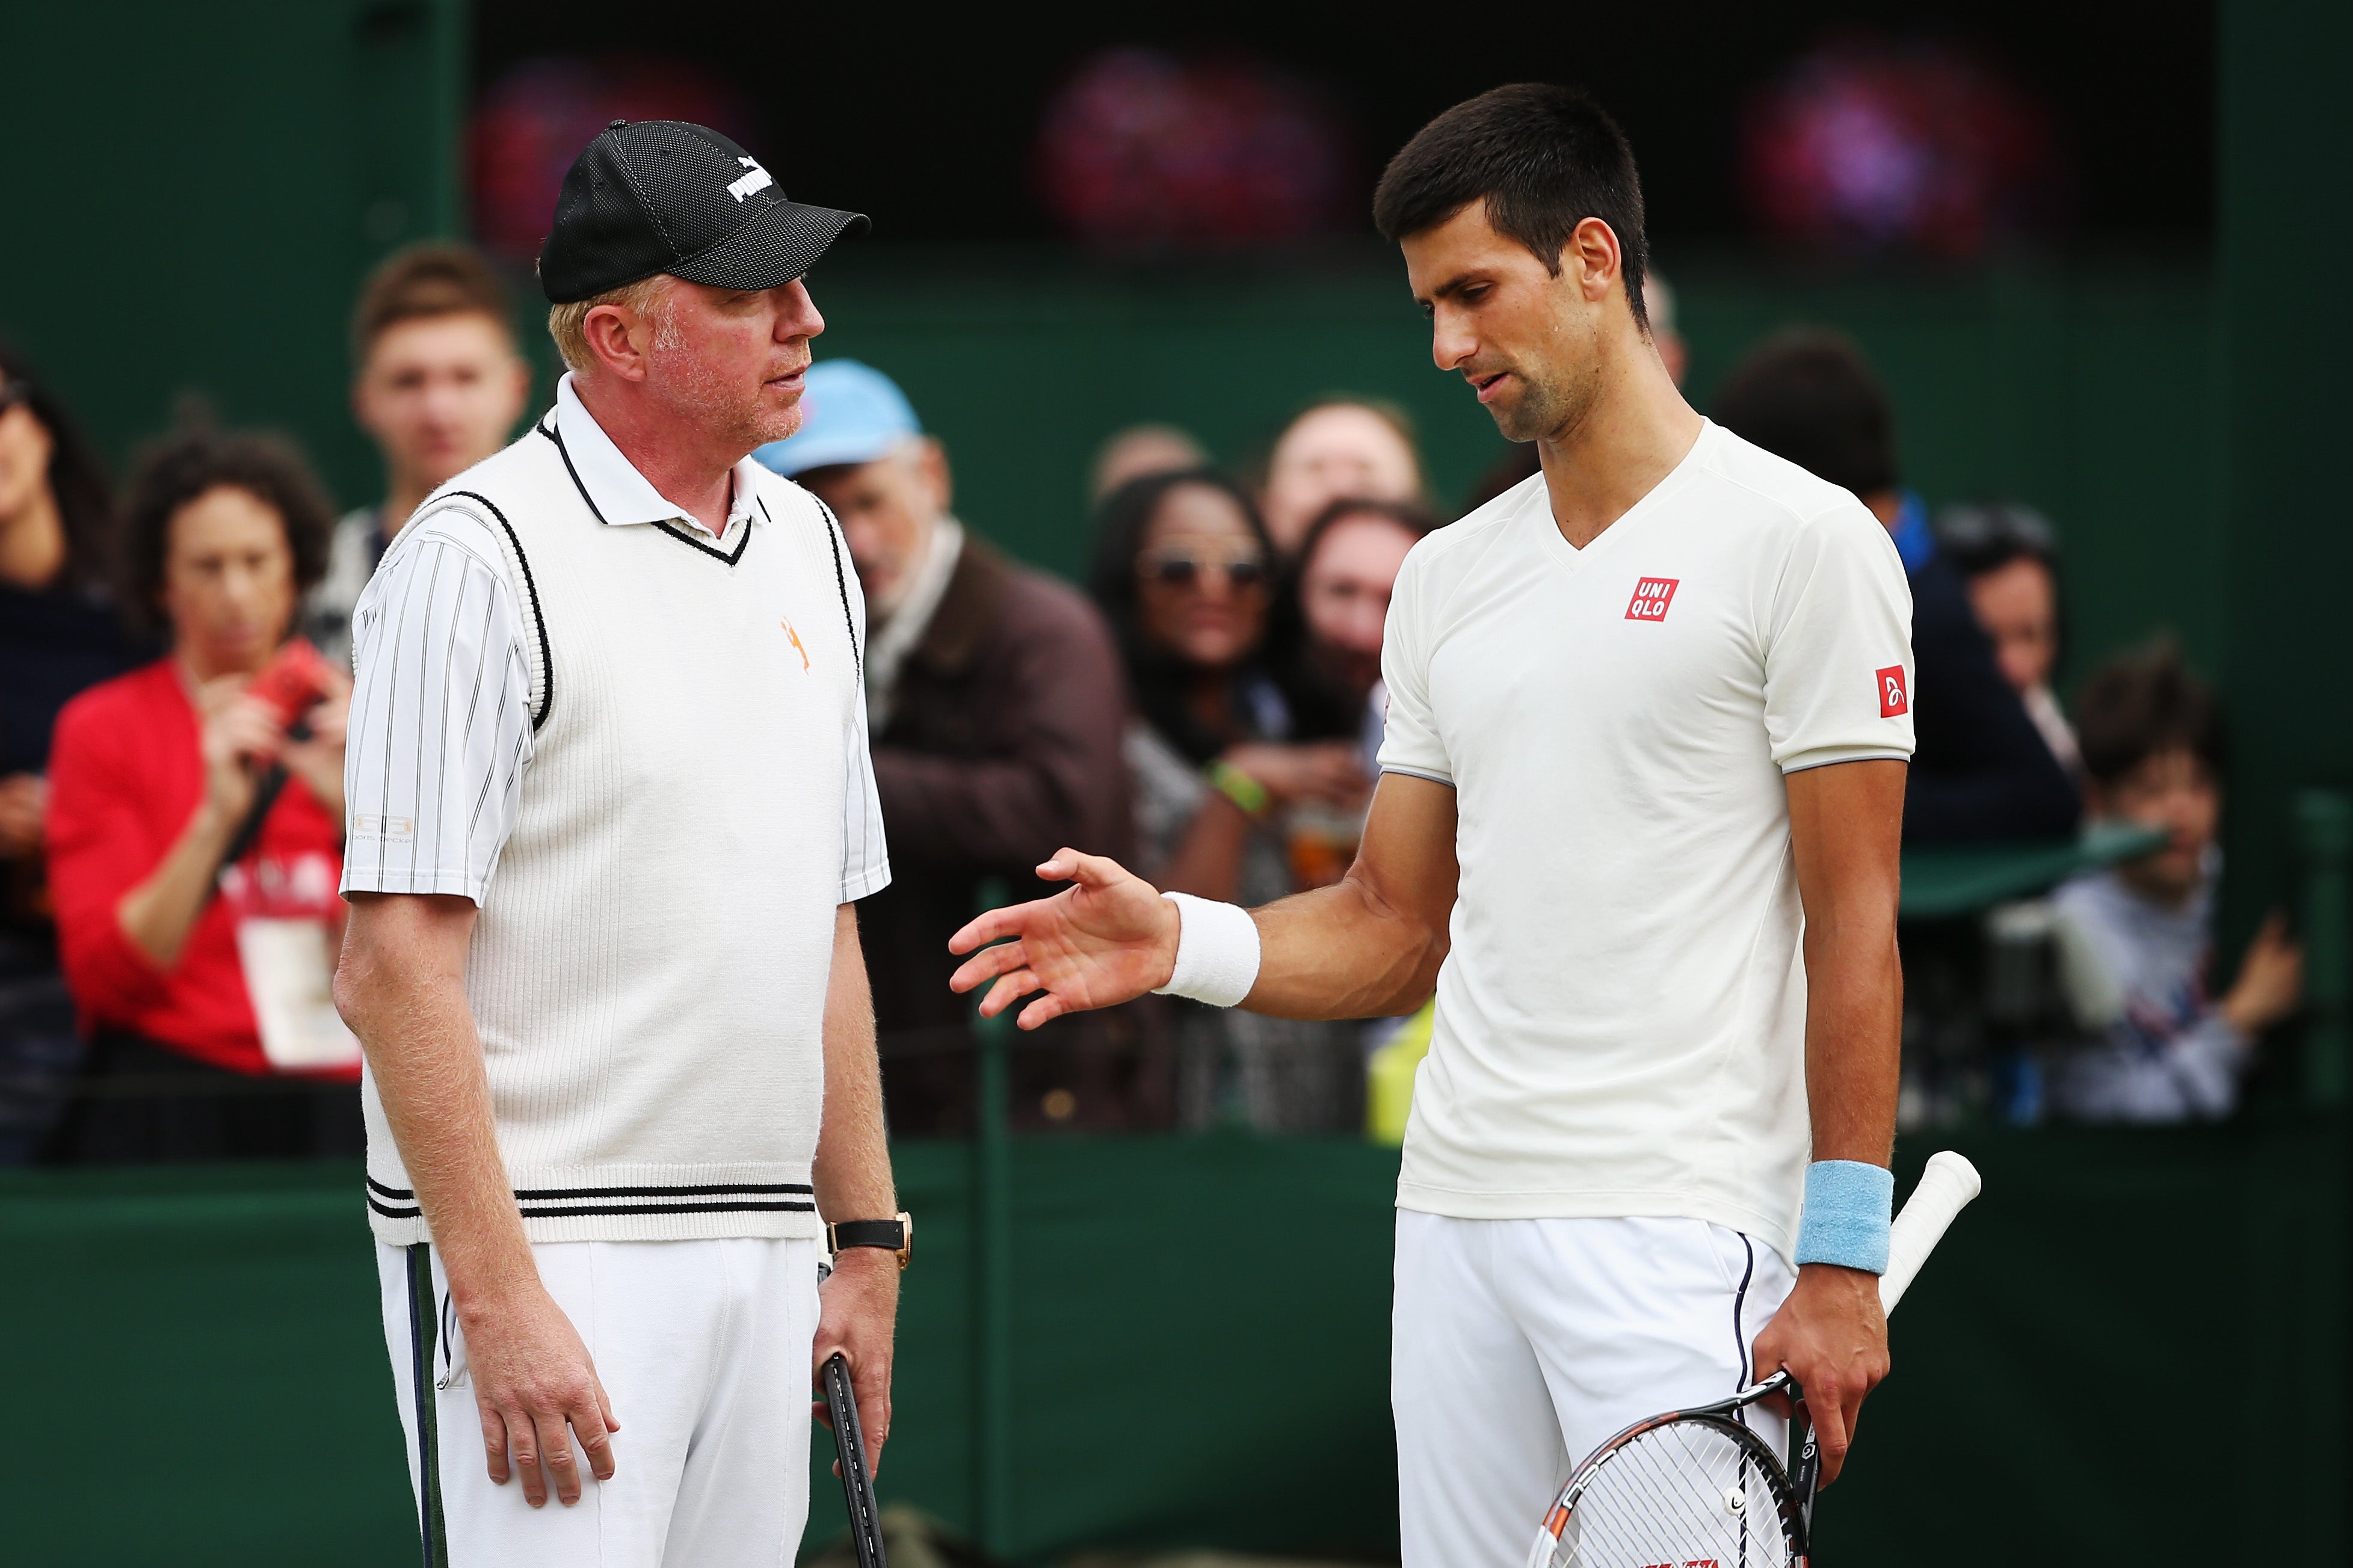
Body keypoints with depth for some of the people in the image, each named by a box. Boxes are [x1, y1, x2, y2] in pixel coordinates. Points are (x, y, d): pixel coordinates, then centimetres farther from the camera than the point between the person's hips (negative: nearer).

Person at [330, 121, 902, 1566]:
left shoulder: (808, 547, 14)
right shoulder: (481, 556, -10)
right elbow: (394, 967, -15)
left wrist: (866, 1243, 16)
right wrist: (499, 1301, -20)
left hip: (762, 1262, 7)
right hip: (549, 1256, -7)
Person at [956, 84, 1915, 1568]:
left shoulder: (1799, 539, -5)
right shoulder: (1447, 578, 16)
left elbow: (1855, 923, -8)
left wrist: (1842, 1264, -13)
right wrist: (1176, 941, 0)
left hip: (1681, 1225, -6)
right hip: (1456, 1216, 6)